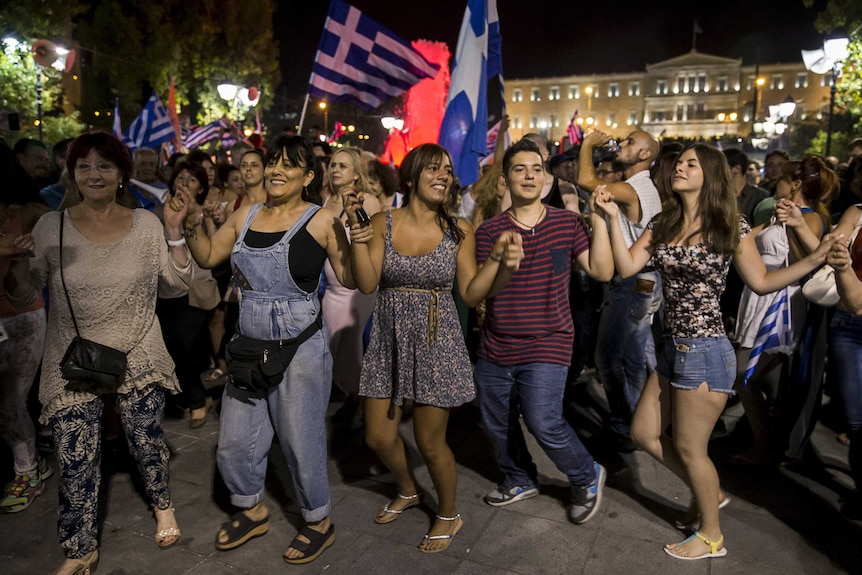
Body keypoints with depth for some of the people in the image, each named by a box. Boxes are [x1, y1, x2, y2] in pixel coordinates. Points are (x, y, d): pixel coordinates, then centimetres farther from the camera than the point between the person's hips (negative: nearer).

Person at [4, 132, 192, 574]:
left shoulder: (146, 224, -2)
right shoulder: (51, 226, -4)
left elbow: (179, 281, -1)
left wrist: (175, 237, -14)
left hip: (138, 359, 0)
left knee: (147, 441, 12)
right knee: (76, 461, 4)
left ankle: (162, 505, 42)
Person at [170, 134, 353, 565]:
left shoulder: (321, 221, -10)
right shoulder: (246, 216, 6)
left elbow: (351, 280, -12)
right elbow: (207, 257, 13)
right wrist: (191, 221, -1)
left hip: (301, 350, -6)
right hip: (249, 347, 6)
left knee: (300, 441, 8)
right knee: (233, 442, 16)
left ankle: (319, 522, 33)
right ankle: (252, 511, 43)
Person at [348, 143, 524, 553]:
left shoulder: (458, 229, -4)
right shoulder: (383, 223, -2)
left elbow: (471, 294, -5)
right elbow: (367, 285, -9)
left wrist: (501, 262, -21)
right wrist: (356, 234, -21)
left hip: (436, 342, -2)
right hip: (389, 342, 3)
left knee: (430, 442, 6)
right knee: (378, 436, 12)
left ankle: (448, 515, 35)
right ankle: (408, 491, 44)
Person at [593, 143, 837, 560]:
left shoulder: (730, 227, -8)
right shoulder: (662, 224, 6)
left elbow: (761, 282, -2)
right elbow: (627, 267, -4)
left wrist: (814, 259, -14)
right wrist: (613, 217, -10)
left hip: (706, 351, -6)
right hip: (674, 348, 7)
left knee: (690, 448, 5)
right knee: (644, 433, 13)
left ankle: (711, 536, 30)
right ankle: (710, 492, 37)